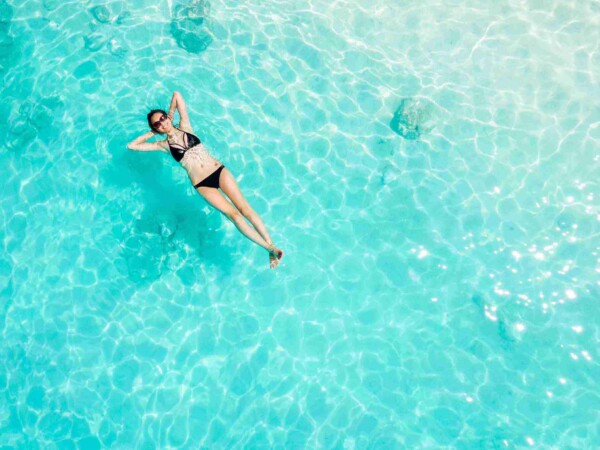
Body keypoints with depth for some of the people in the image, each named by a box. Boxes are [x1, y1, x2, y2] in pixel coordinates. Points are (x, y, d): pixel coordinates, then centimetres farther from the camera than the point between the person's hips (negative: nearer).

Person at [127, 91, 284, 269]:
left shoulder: (184, 127, 11)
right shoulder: (164, 145, 9)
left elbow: (177, 94, 10)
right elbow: (131, 146, 10)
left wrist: (170, 115, 21)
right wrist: (151, 133, 13)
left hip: (219, 170, 2)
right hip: (202, 184, -1)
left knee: (244, 208, -10)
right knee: (233, 214, -14)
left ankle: (272, 245, -12)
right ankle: (269, 248, -16)